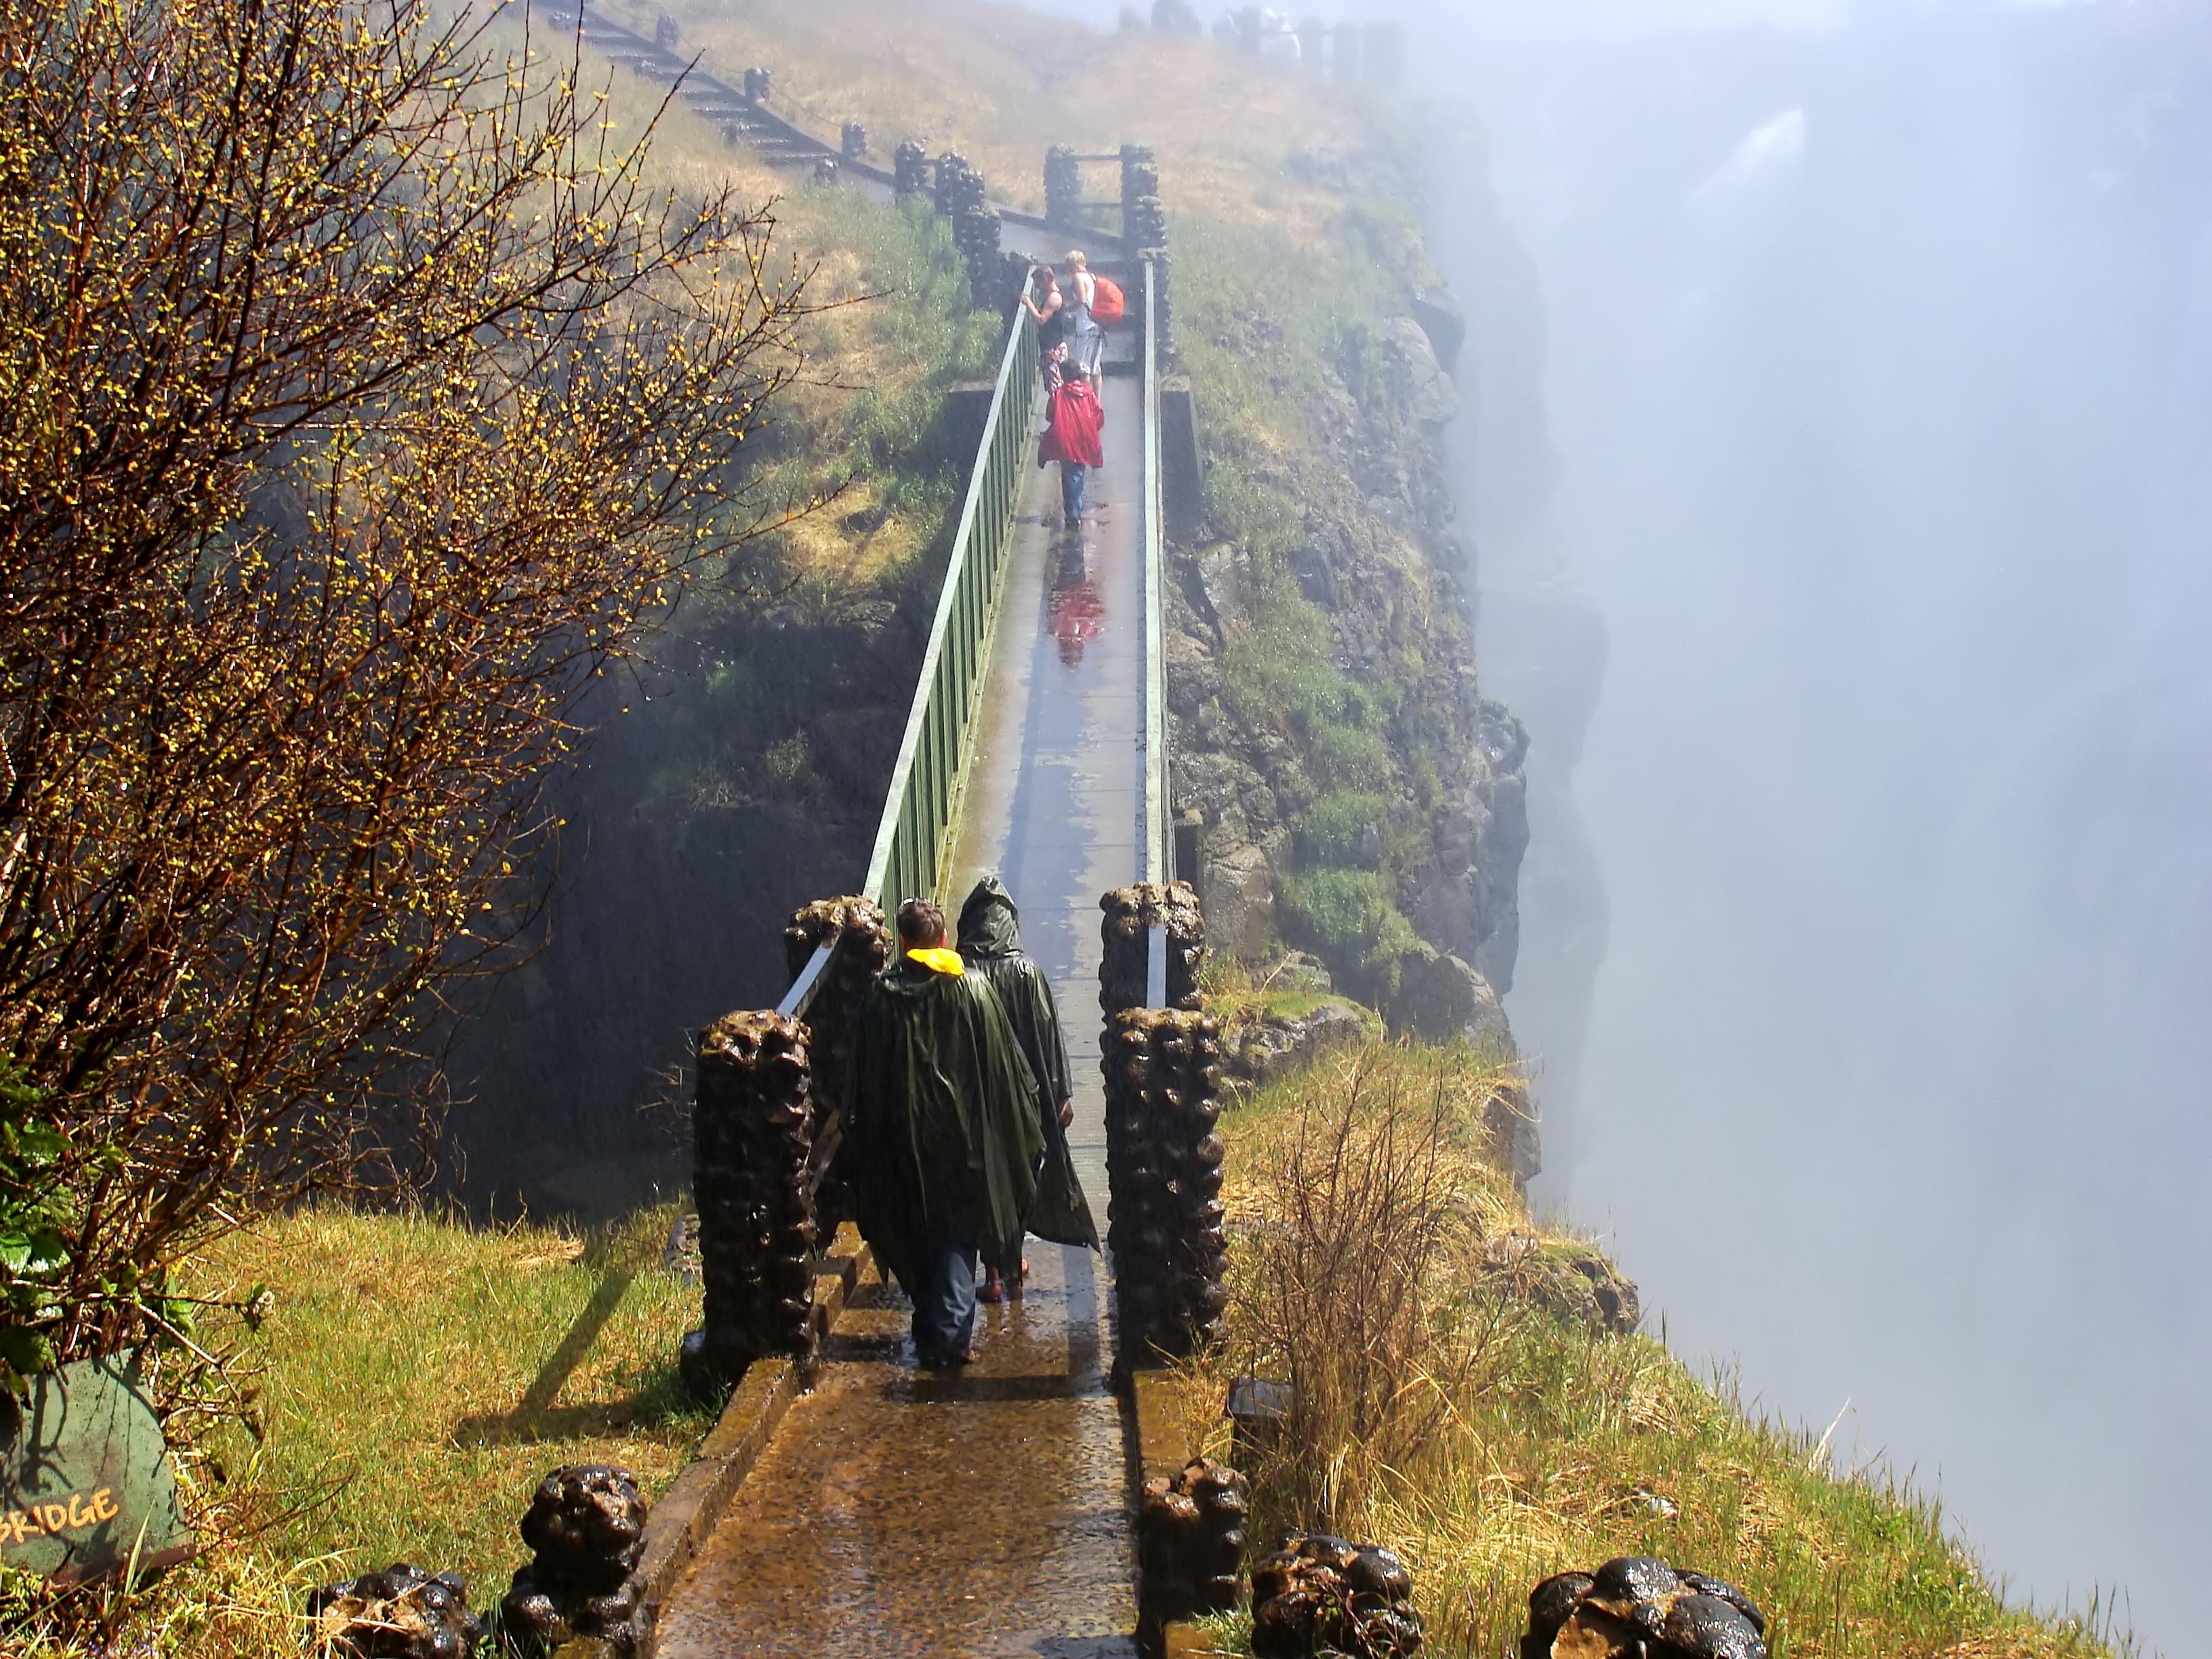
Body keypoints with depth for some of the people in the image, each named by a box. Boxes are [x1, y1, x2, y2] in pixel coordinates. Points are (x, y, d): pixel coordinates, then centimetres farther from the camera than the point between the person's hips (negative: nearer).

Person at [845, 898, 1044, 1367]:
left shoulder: (880, 995, -6)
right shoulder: (974, 989, -6)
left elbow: (863, 1077, -2)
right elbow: (1006, 1065, -2)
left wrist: (860, 1135, 8)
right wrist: (1021, 1124, 9)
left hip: (902, 1137, 1)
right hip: (963, 1131, -1)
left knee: (914, 1235, 14)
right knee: (959, 1229, 7)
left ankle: (930, 1335, 19)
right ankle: (952, 1332, -3)